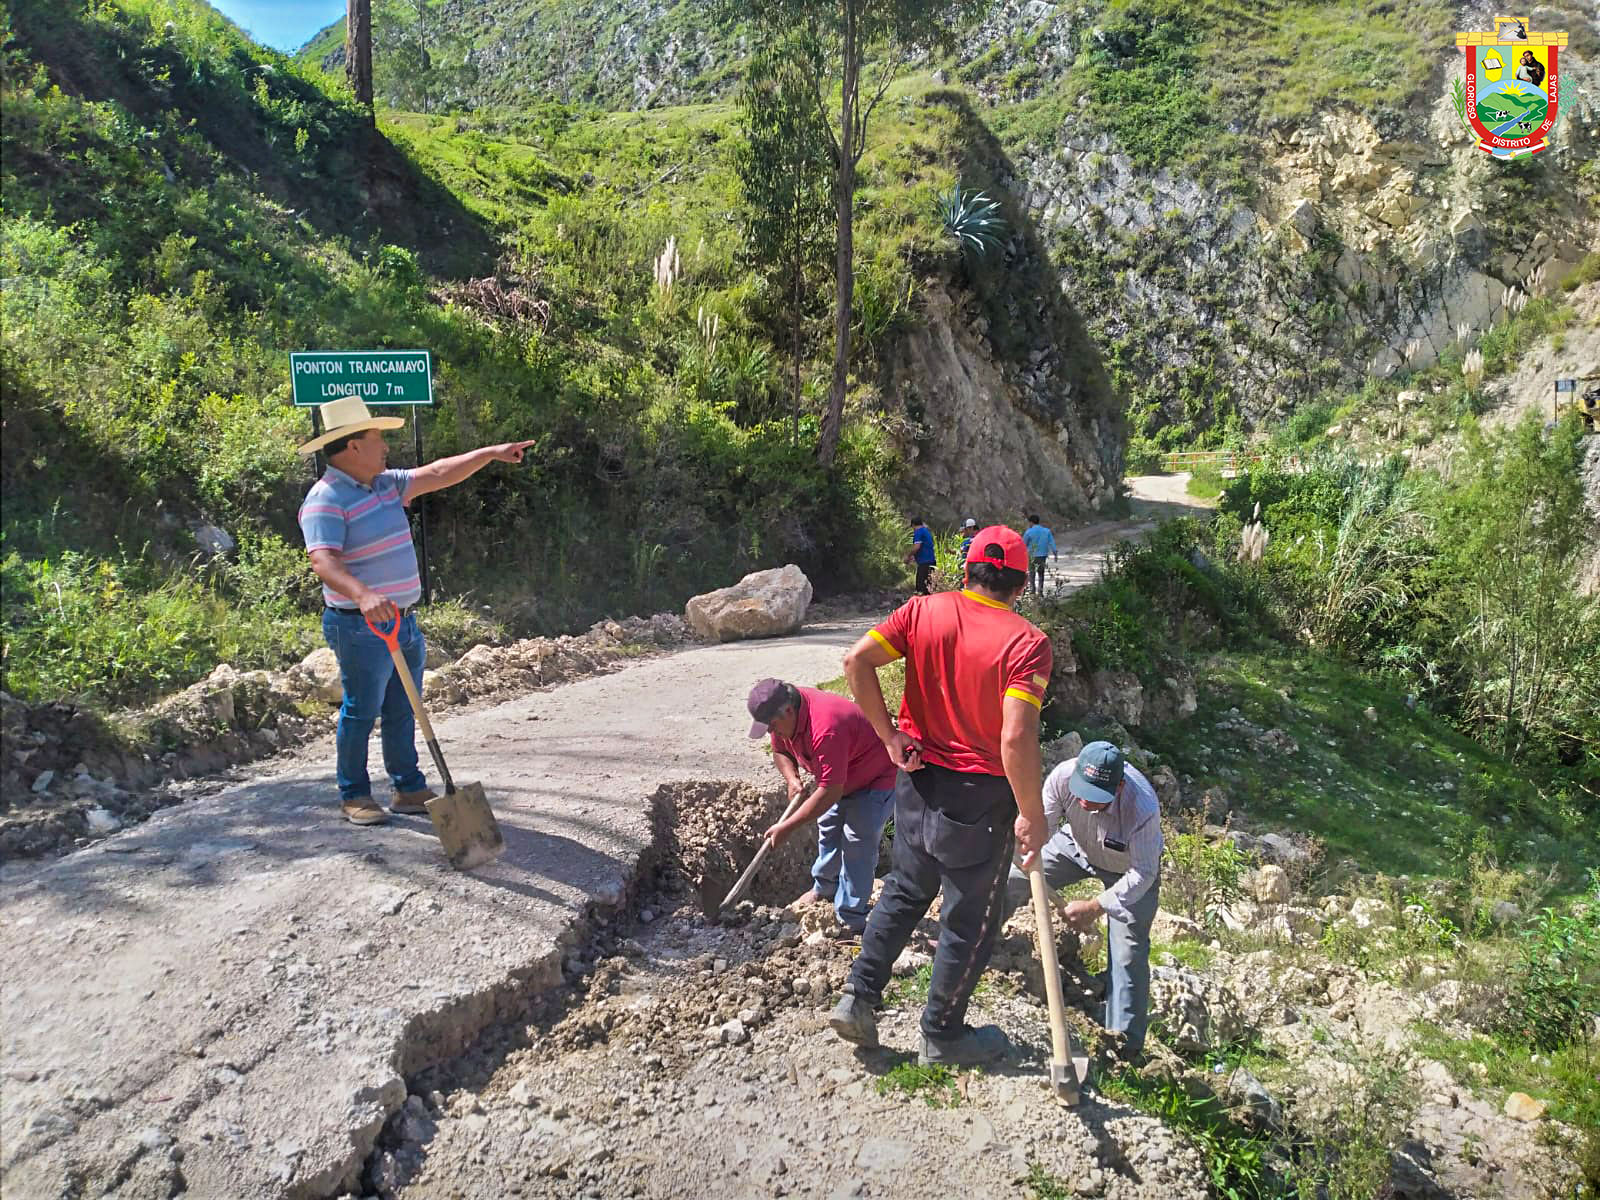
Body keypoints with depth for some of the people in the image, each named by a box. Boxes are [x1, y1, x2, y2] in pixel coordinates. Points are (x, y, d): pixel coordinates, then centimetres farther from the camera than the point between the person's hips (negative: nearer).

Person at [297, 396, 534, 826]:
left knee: (403, 712, 14)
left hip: (404, 622, 9)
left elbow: (437, 474, 19)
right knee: (361, 713, 1)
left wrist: (491, 453, 19)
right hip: (362, 627, -9)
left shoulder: (385, 484, 11)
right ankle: (353, 796, 14)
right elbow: (323, 560, -29)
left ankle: (409, 789, 23)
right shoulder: (326, 499, -16)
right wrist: (363, 595, -45)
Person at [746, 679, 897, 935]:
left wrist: (786, 827, -33)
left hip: (876, 781, -9)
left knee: (857, 844, -11)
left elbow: (830, 792, -39)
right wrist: (792, 780, -13)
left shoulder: (826, 730, -41)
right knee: (828, 831, 19)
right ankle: (824, 890, 40)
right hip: (842, 777, 9)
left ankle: (852, 920, -2)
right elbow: (780, 751, 8)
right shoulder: (784, 717, -12)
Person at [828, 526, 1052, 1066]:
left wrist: (889, 735, -3)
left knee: (903, 891, 26)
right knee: (970, 920, 14)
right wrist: (1032, 816, -15)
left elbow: (856, 661, -10)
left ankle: (857, 998, 26)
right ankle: (942, 1034, 29)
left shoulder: (923, 611, -4)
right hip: (979, 798, -4)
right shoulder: (1027, 642, -17)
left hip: (918, 778, 5)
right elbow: (1016, 739, -26)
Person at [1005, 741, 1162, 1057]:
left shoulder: (1142, 809, -42)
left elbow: (1142, 874, -31)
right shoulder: (1064, 776, -34)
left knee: (1129, 953, -12)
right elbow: (1040, 823, -20)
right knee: (1012, 877, -1)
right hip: (1077, 845, 4)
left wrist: (1095, 907, -33)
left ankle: (1127, 1040, -1)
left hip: (1128, 868, -4)